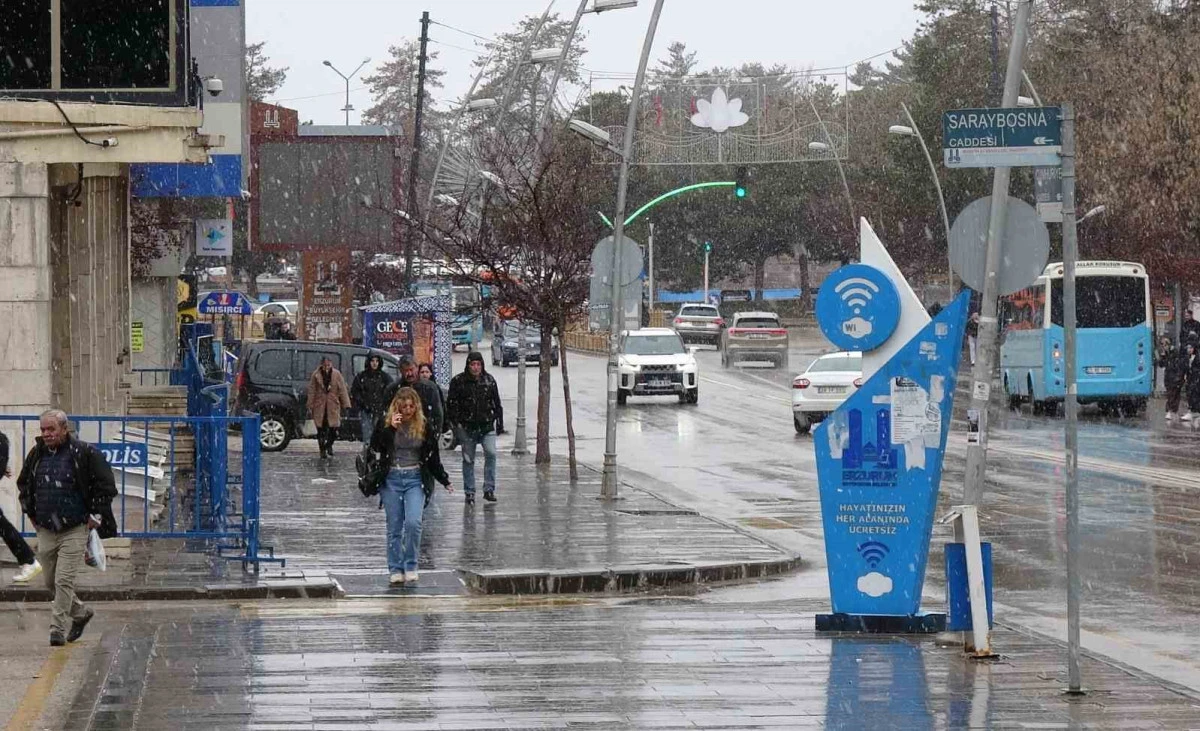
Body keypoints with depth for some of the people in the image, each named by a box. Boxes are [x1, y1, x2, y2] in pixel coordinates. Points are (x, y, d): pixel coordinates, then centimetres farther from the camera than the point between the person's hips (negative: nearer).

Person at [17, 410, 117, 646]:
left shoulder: (84, 453, -10)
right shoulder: (36, 454, 5)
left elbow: (106, 485, -5)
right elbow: (23, 483, 23)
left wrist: (95, 515, -6)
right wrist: (30, 512, 15)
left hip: (74, 531, -6)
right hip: (45, 531, 6)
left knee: (64, 580, -12)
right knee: (51, 582, 13)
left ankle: (58, 630, -7)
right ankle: (80, 613, 34)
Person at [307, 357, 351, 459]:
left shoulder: (336, 374, 2)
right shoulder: (316, 375, -1)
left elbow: (342, 389, 3)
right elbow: (311, 392, 2)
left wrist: (346, 404, -2)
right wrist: (310, 407, 1)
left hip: (333, 406, 0)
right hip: (319, 406, 0)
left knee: (334, 428, -3)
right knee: (321, 430, 2)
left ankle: (329, 445, 25)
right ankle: (323, 450, 15)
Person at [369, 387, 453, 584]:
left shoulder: (424, 427, 3)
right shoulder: (386, 424, 1)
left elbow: (433, 458, 10)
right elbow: (375, 446, -12)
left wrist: (445, 481, 8)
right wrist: (390, 428, -19)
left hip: (415, 479, 0)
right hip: (391, 479, 0)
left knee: (413, 522, -16)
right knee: (394, 527, 3)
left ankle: (411, 566, -3)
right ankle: (395, 569, 10)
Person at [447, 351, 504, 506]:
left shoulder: (489, 380, 7)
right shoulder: (458, 381, -2)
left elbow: (496, 404, 14)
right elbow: (451, 404, 0)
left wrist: (499, 423, 12)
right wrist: (456, 422, -9)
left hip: (487, 426, 1)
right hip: (467, 427, -1)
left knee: (491, 453, -15)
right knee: (468, 460, 5)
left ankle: (489, 489, -8)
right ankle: (469, 493, 14)